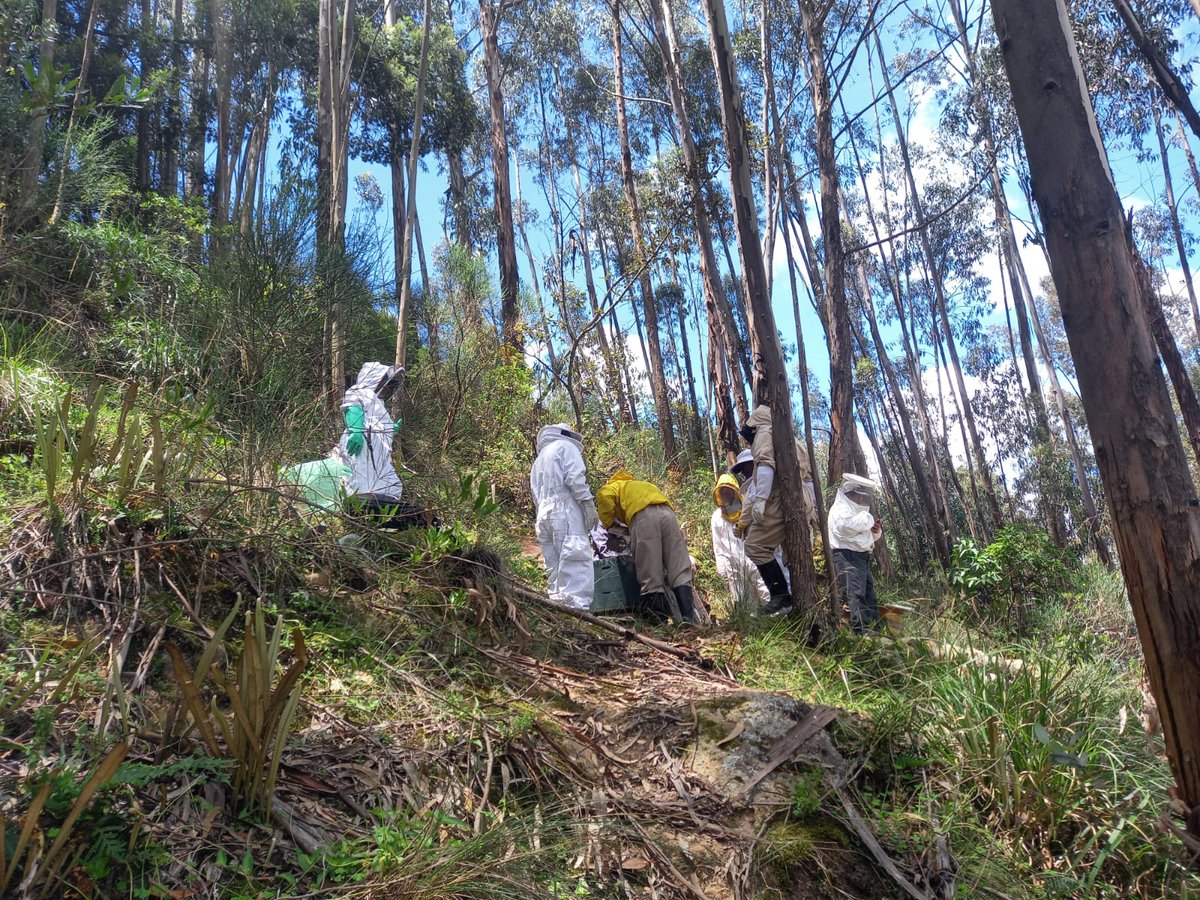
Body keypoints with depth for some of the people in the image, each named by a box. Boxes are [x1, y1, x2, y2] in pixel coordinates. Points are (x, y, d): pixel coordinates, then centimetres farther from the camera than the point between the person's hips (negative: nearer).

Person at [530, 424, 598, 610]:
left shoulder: (538, 460, 33)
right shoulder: (566, 447, 9)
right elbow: (575, 478, -8)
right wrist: (589, 505, -11)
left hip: (543, 515, 8)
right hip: (565, 511, -8)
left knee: (556, 568, 6)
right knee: (576, 562, -16)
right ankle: (576, 607, -26)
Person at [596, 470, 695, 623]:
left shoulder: (613, 487, 28)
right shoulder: (641, 485, 44)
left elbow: (604, 496, 3)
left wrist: (608, 523, 15)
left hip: (642, 515, -5)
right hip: (666, 511, 5)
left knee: (651, 578, -3)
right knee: (680, 572, 4)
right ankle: (688, 619, -5)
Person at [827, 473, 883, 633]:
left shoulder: (857, 510, 25)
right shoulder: (840, 509, -6)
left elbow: (868, 536, 33)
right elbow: (847, 525, -29)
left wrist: (876, 530, 9)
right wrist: (869, 518, -14)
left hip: (861, 557, 11)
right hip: (847, 557, -11)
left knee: (869, 594, 11)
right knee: (856, 594, -19)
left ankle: (876, 629, 16)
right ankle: (862, 631, -26)